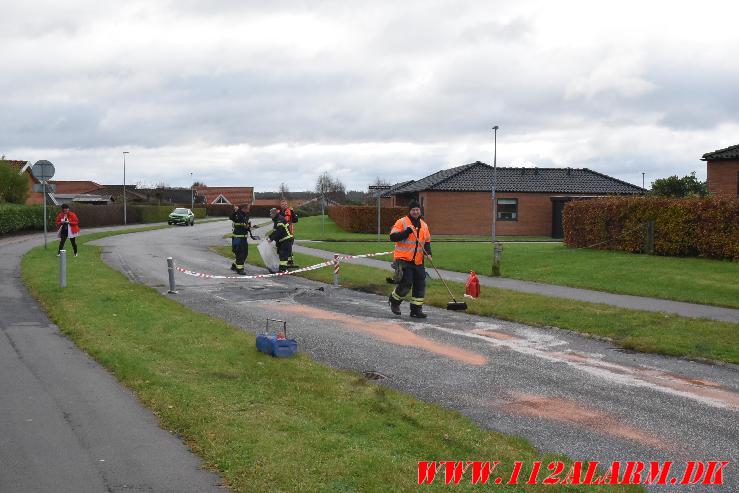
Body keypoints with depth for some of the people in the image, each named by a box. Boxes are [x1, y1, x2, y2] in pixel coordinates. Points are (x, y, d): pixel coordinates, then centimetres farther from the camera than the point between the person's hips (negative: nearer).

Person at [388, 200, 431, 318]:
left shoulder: (424, 225, 15)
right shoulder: (401, 222, -5)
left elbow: (427, 242, 21)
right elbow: (393, 237, -14)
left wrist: (428, 253, 3)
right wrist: (408, 231, -22)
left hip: (418, 261, 6)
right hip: (403, 259, -6)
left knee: (420, 284, 2)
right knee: (406, 283, -12)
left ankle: (416, 309, 13)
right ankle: (394, 301, 15)